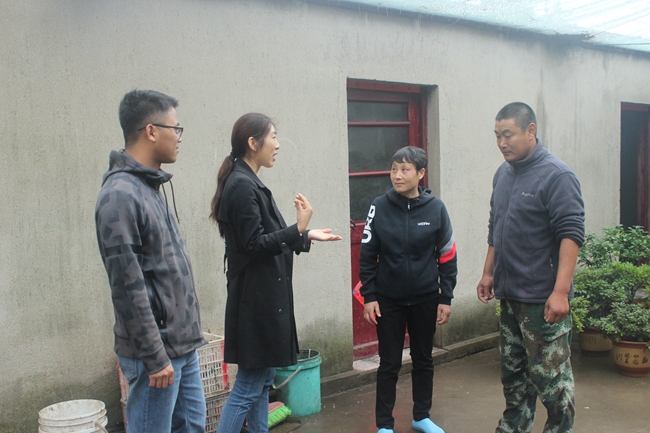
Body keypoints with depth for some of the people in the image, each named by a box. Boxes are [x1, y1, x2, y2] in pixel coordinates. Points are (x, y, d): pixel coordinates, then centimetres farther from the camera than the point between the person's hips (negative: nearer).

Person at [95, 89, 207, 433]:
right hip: (158, 352, -9)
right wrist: (154, 358, -19)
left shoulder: (151, 186, 11)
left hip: (183, 345, 9)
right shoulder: (120, 195, -19)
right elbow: (127, 287, -22)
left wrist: (187, 336, 18)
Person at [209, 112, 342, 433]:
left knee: (264, 379, 17)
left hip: (265, 296, 10)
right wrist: (299, 229, -29)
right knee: (248, 386, -2)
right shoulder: (242, 186, -17)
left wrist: (306, 236, 15)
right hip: (257, 298, -10)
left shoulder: (249, 184, 13)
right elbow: (254, 245, -21)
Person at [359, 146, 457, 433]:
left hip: (425, 299, 1)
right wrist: (369, 296, -6)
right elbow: (367, 256, -2)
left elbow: (447, 256, 0)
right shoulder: (379, 207, -7)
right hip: (388, 300, -1)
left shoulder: (436, 208, -6)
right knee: (389, 364, 6)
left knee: (424, 360, 15)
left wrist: (446, 297, -1)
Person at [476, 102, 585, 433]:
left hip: (543, 298, -8)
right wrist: (488, 273, 19)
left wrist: (560, 291, -23)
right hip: (509, 294, 8)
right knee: (513, 374, 18)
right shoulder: (502, 175, 11)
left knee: (551, 376, 0)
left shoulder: (556, 176, -13)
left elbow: (571, 234, -18)